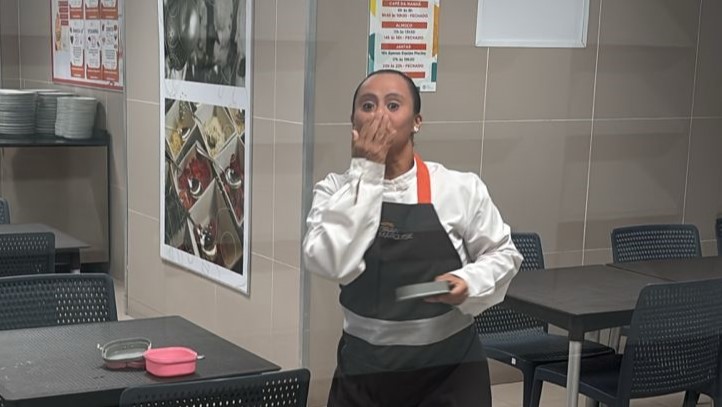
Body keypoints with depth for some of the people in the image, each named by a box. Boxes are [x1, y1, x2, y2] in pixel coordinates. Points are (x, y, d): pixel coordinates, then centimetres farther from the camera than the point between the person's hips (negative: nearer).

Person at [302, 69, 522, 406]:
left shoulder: (460, 188, -7)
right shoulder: (335, 190, -2)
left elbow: (502, 254, 6)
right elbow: (330, 262, -19)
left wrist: (469, 282, -16)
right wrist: (365, 171, -18)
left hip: (449, 368, -1)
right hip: (364, 369, 2)